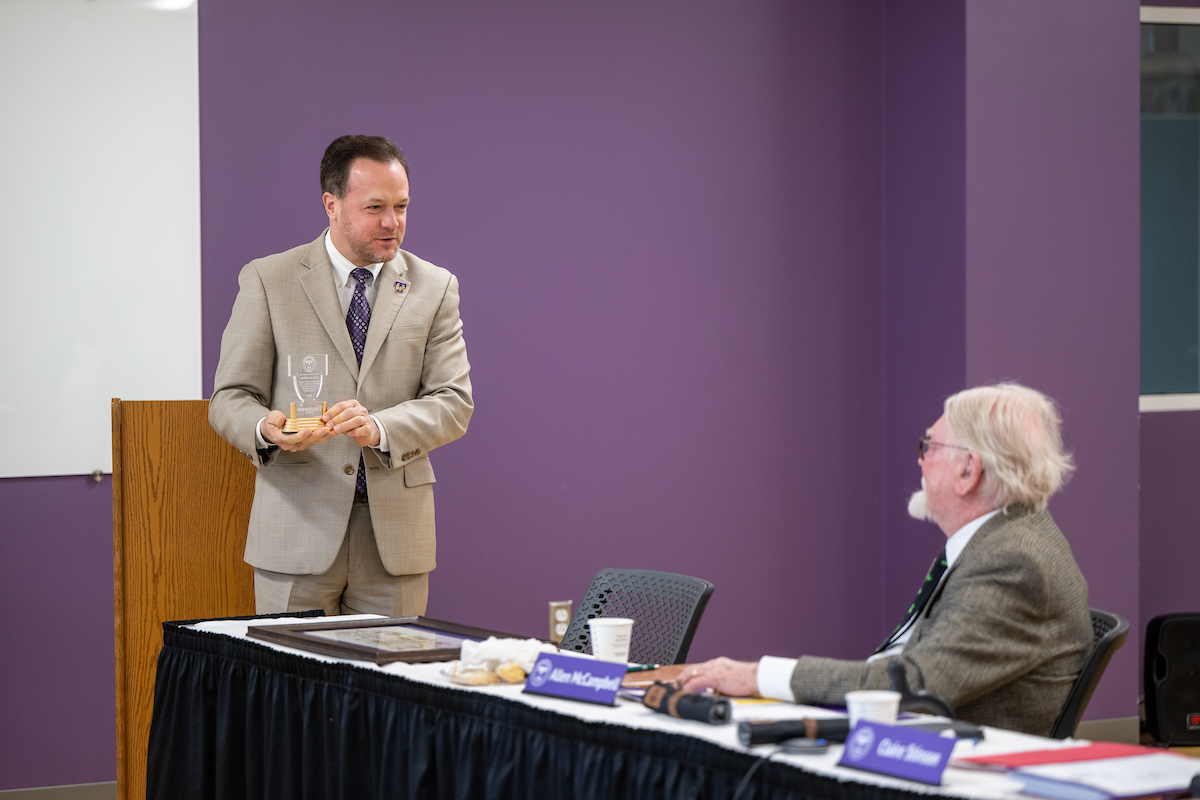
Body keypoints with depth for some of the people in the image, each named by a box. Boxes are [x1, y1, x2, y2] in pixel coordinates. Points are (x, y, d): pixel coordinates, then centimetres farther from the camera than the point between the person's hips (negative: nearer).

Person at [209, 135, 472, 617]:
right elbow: (230, 399, 1)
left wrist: (380, 428, -19)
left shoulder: (435, 288, 8)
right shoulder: (267, 281, 3)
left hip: (394, 537, 2)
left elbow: (454, 402, 0)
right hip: (298, 528, -2)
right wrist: (266, 429, -22)